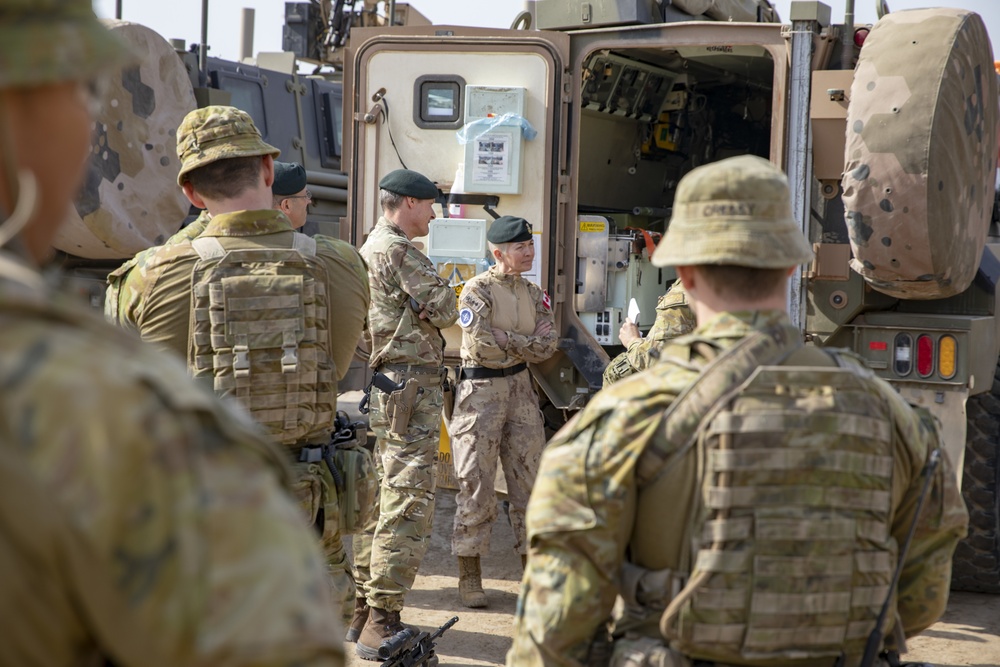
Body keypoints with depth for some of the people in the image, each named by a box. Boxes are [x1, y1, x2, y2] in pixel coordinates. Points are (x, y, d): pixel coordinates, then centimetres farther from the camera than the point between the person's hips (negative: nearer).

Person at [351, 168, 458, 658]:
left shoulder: (369, 248, 19)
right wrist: (435, 298, 5)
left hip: (380, 389, 10)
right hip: (411, 387, -10)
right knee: (408, 506, -9)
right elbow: (445, 310, -14)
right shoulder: (398, 250, -12)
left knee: (378, 503, 14)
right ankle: (382, 623, -9)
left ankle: (365, 612, 20)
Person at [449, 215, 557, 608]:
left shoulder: (533, 294, 12)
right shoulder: (478, 290, -7)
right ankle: (469, 577, 5)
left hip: (521, 388, 6)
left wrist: (505, 340, -12)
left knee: (530, 482, 7)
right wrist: (525, 343, -9)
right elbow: (480, 343, -20)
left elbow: (547, 346, 0)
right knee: (476, 485, -3)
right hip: (481, 390, -6)